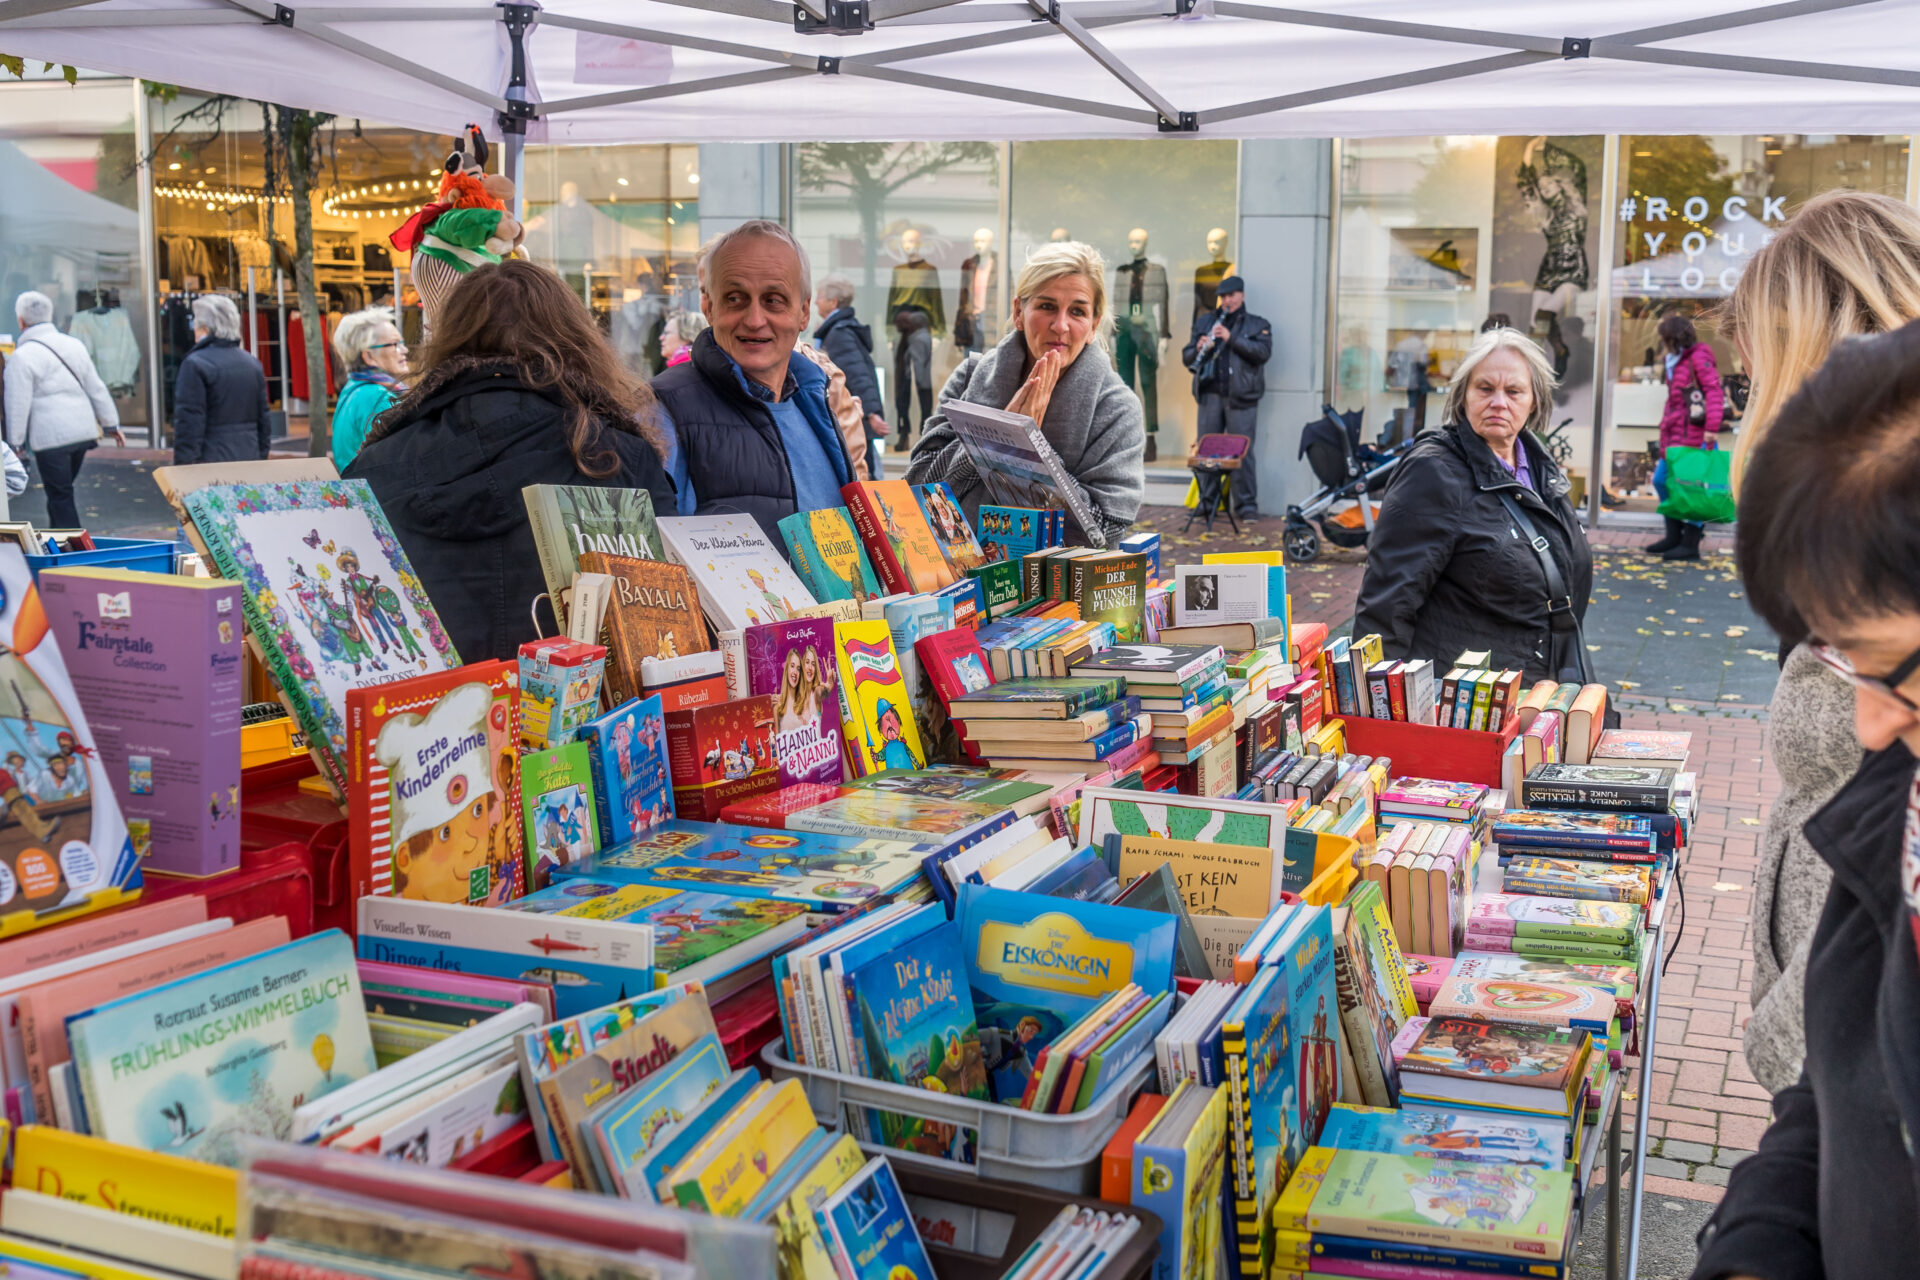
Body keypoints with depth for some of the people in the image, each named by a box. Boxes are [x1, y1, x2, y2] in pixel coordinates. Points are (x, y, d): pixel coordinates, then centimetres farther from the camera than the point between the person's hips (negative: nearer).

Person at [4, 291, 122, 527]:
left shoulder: (22, 356, -9)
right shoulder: (74, 345, 10)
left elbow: (18, 405, -10)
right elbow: (96, 388, 15)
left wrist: (15, 442, -2)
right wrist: (111, 424, 21)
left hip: (49, 436, -6)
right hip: (84, 431, 7)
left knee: (60, 497, 0)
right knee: (63, 493, 17)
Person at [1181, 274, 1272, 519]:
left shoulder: (1257, 325, 10)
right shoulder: (1204, 321, 18)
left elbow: (1263, 352, -8)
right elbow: (1186, 358, 15)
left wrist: (1232, 338, -16)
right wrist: (1199, 349, -8)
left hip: (1241, 397, -3)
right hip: (1210, 394, 3)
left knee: (1243, 451, -5)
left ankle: (1246, 505, 0)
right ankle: (1207, 502, 11)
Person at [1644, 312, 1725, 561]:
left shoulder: (1699, 357, -8)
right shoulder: (1675, 361, 19)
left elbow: (1714, 391, -15)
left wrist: (1711, 428, -22)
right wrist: (1666, 425, 18)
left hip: (1693, 434, -10)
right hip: (1674, 434, 10)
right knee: (1662, 480, 13)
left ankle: (1690, 545, -3)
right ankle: (1674, 537, 24)